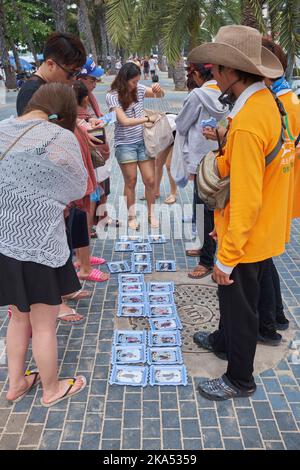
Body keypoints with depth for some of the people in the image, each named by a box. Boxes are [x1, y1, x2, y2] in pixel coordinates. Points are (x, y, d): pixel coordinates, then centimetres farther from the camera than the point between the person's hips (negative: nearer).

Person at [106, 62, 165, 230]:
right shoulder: (113, 96, -12)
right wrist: (148, 118, -16)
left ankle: (151, 214, 22)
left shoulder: (139, 89, 0)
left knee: (150, 180, 4)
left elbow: (160, 95, 11)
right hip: (125, 144, -4)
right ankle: (132, 216, 22)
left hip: (143, 141, 4)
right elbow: (124, 121, -19)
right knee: (131, 182, 6)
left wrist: (158, 89, -13)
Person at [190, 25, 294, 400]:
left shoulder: (247, 123, -29)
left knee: (239, 305, 10)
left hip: (246, 239, -9)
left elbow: (246, 200, -29)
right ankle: (224, 340, 53)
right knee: (232, 296, 28)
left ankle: (240, 380, 32)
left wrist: (226, 257, -20)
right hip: (263, 230, 9)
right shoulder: (265, 101, 1)